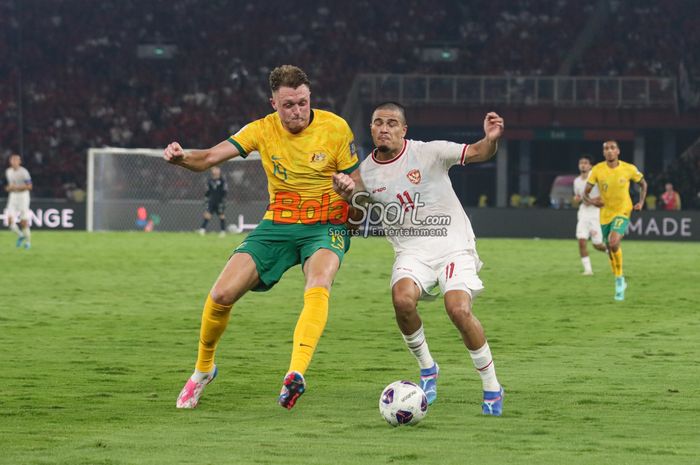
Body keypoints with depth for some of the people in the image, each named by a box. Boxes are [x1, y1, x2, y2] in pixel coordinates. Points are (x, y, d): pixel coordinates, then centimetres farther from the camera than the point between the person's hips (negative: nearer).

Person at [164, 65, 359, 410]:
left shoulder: (335, 128, -8)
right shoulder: (263, 130, -3)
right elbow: (210, 158, -11)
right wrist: (182, 158, -33)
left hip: (325, 227, -3)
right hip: (277, 226, 3)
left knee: (318, 286, -36)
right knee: (221, 294, -10)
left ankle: (296, 374, -52)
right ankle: (203, 369, 18)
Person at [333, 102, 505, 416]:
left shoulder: (429, 152, -7)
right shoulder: (365, 173, 4)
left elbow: (476, 153, -10)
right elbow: (355, 221, 10)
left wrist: (491, 140, -34)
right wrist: (348, 195, -13)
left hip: (453, 245, -3)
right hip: (411, 251, 3)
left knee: (459, 310, -24)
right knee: (402, 298, -29)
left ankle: (491, 387, -4)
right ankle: (427, 369, -3)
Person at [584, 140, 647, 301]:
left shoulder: (629, 169, -9)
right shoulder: (597, 170, -8)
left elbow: (643, 184, 10)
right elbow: (585, 193, -5)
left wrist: (641, 202, -3)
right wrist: (591, 200, -27)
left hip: (622, 211, -3)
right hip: (605, 213, 3)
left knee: (614, 243, -26)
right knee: (610, 250, 11)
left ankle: (620, 278, -7)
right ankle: (619, 283, 33)